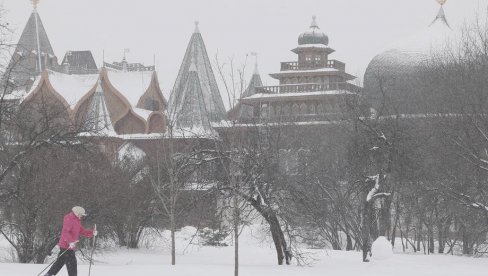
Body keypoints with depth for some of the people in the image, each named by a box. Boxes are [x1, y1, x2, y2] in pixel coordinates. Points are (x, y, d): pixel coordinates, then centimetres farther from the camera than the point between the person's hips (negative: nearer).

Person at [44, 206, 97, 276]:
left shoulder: (77, 221, 18)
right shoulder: (69, 219, -14)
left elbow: (82, 231, 19)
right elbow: (65, 232, -24)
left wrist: (92, 232, 5)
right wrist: (71, 241, -34)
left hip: (71, 246, 10)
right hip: (67, 246, -10)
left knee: (60, 262, 14)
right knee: (72, 263, -8)